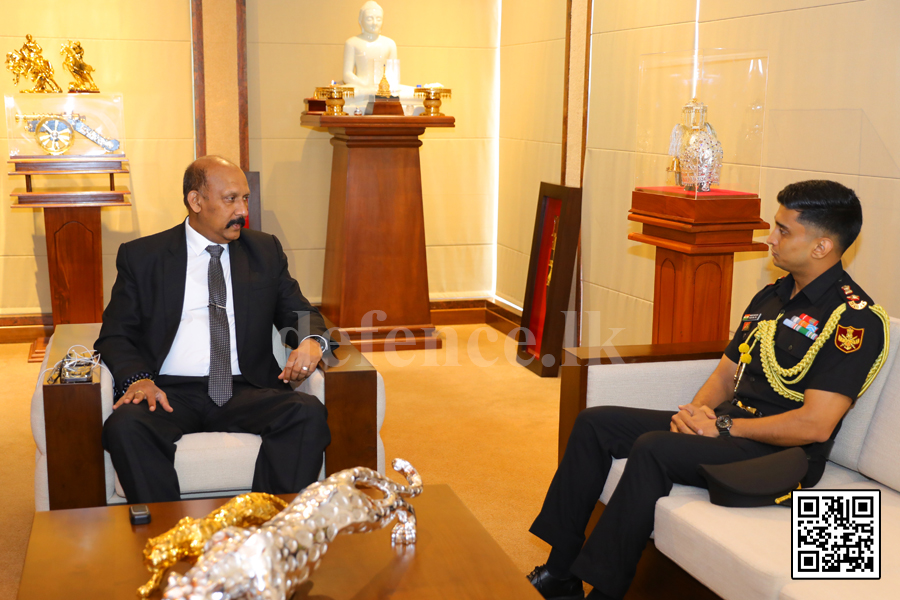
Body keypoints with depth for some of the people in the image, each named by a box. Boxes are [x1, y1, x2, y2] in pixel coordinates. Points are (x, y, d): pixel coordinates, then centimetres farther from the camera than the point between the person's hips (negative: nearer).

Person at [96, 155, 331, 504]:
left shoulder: (265, 251, 17)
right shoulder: (141, 256, 11)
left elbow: (297, 311, 19)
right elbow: (115, 335, 9)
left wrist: (310, 340, -7)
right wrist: (137, 378, -14)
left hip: (246, 391, 1)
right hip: (171, 392, -1)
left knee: (309, 413, -28)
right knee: (125, 425, -33)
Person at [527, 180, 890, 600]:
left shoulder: (855, 319, -14)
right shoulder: (771, 296, 14)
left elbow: (815, 425, -21)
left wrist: (724, 427, -16)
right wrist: (697, 411, -3)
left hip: (781, 455, -9)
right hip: (727, 426, 9)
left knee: (653, 448, -32)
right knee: (595, 423, -1)